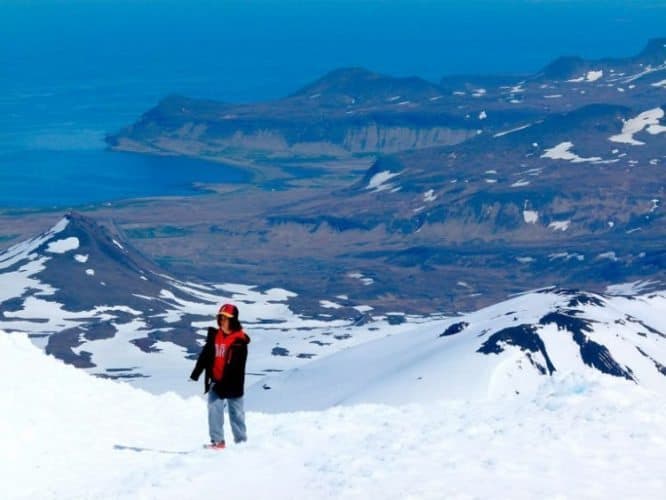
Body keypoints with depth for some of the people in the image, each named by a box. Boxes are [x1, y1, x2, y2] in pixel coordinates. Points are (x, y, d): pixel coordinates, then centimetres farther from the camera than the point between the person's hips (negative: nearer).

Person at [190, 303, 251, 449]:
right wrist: (195, 374, 4)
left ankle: (241, 441, 17)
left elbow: (236, 366, -15)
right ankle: (217, 441, -3)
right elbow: (205, 356, 10)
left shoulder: (239, 340, -11)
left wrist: (225, 384, -19)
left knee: (236, 412, 6)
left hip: (232, 384, -4)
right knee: (214, 410, -5)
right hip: (216, 382, 4)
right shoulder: (214, 335, 5)